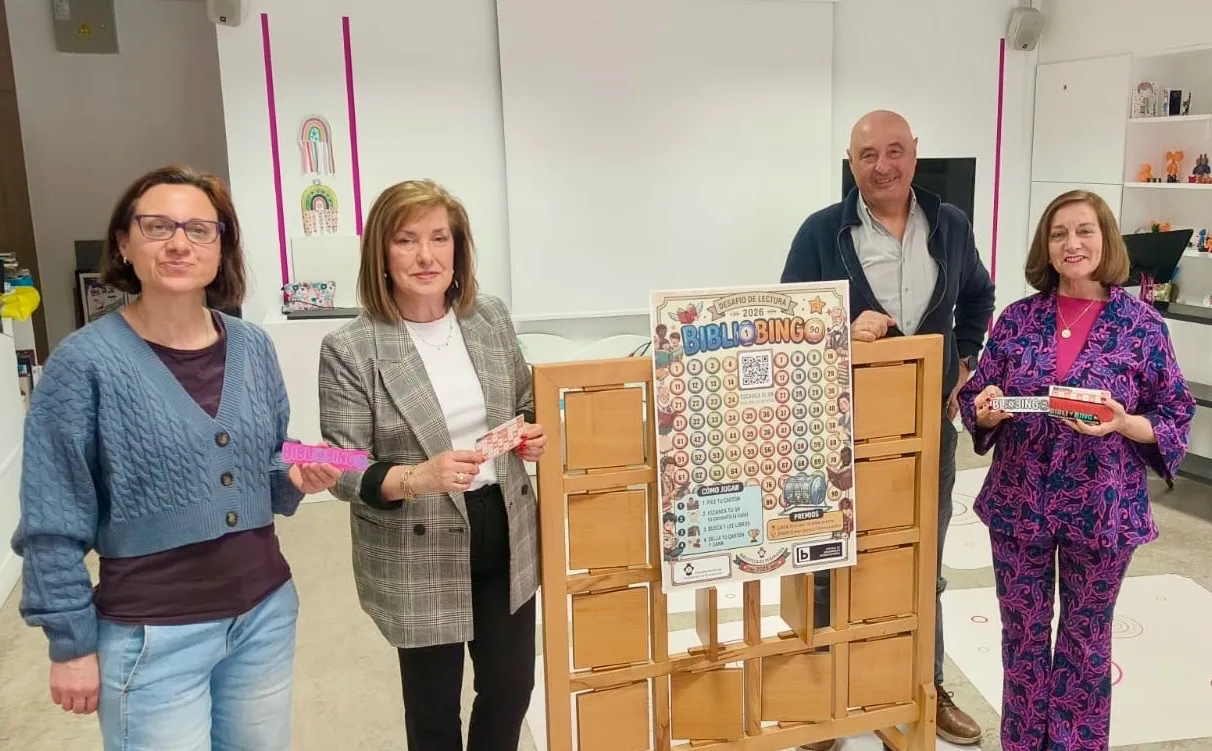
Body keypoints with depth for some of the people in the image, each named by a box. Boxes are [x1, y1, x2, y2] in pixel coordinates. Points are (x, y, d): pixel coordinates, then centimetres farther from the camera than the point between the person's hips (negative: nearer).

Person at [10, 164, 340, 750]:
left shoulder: (254, 348, 0)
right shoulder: (85, 362, -13)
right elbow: (53, 525, -9)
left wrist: (297, 480, -9)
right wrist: (71, 644, -8)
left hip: (266, 612, 5)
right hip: (154, 635, -4)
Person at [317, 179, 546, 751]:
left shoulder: (492, 318, 1)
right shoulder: (350, 349, -14)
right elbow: (344, 473, -14)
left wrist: (533, 435, -7)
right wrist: (417, 477, -31)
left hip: (506, 535, 5)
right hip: (418, 558, -4)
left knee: (512, 686, 18)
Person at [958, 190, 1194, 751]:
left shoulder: (1141, 324, -5)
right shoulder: (1018, 318, 0)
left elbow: (1176, 418, -3)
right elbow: (974, 399, 6)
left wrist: (1125, 424, -22)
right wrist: (985, 410, -16)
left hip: (1103, 511, -1)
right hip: (1018, 505, 2)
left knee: (1085, 639, 13)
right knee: (1023, 634, 13)